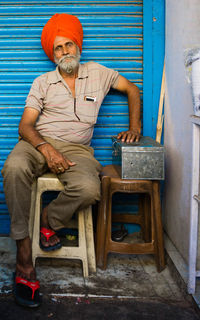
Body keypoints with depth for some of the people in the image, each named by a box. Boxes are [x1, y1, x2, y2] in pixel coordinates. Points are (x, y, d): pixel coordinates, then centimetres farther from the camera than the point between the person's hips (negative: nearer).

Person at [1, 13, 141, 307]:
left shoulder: (97, 73, 16)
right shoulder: (43, 82, 12)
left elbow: (132, 89, 25)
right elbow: (25, 125, 3)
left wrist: (134, 127, 11)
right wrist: (46, 149, -18)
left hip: (76, 148, 0)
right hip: (39, 143, 0)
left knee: (89, 189, -35)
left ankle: (49, 220, -2)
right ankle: (24, 254, -28)